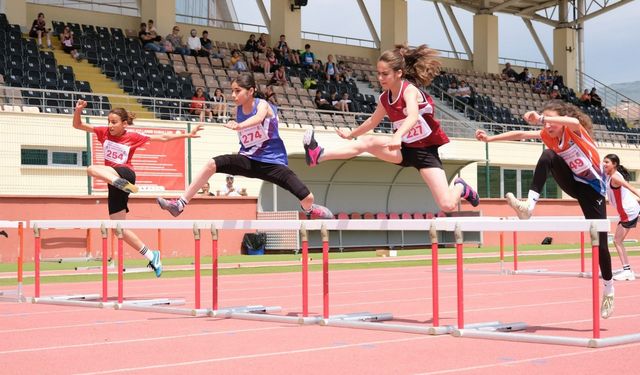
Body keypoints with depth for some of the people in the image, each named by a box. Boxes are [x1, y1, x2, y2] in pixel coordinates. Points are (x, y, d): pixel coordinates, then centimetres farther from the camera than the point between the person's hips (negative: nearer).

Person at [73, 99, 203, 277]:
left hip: (124, 174, -6)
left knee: (92, 169, -30)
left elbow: (162, 138, 3)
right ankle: (151, 256, 9)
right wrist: (78, 110, -12)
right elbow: (77, 125, 7)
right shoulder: (104, 132, 8)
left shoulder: (133, 137, -1)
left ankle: (124, 184, -50)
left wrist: (187, 135, -1)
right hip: (114, 183, 6)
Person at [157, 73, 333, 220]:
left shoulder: (262, 105, -17)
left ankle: (310, 210, 26)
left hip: (273, 162, -4)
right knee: (211, 164, -17)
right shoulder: (238, 110, -2)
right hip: (248, 160, 4)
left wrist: (239, 126, -61)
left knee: (308, 198, -14)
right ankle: (180, 204, -13)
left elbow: (258, 118, -42)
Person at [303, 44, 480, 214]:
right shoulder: (385, 98, 1)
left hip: (426, 150, -5)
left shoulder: (410, 90, -19)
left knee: (447, 205, -17)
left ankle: (460, 188, 16)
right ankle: (319, 155, -27)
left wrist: (397, 136, -58)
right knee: (371, 141, -22)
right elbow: (373, 121, 22)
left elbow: (413, 117, -41)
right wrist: (351, 134, 31)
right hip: (403, 149, 5)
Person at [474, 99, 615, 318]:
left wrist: (541, 118, -60)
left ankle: (608, 290, 15)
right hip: (573, 183, 4)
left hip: (592, 188, -4)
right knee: (548, 156, -24)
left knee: (600, 242, -5)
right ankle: (530, 206, -32)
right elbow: (520, 134, -6)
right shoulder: (548, 135, -7)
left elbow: (574, 121, -46)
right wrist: (490, 138, -15)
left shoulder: (576, 131, -23)